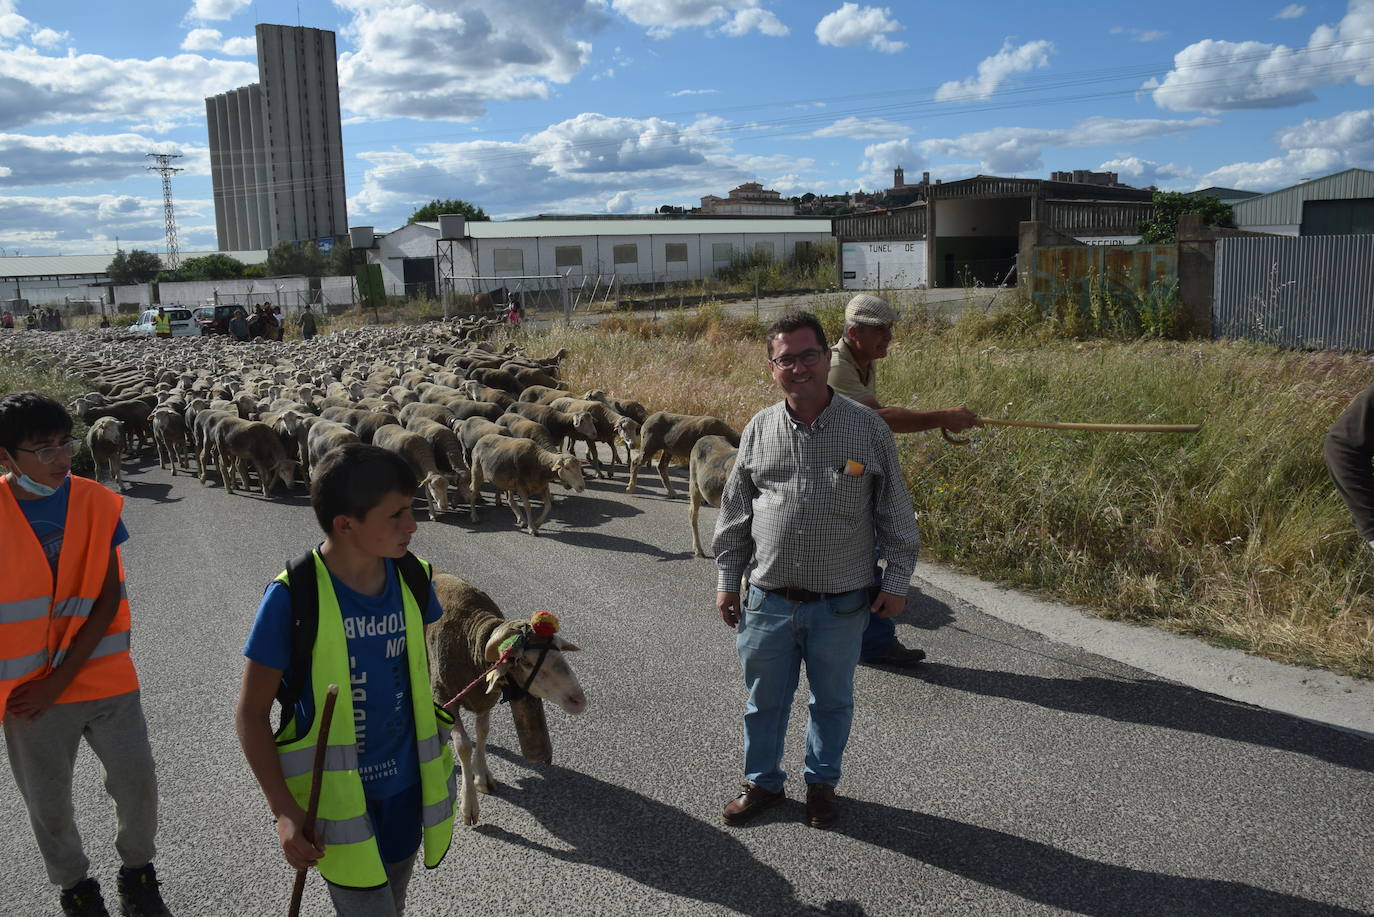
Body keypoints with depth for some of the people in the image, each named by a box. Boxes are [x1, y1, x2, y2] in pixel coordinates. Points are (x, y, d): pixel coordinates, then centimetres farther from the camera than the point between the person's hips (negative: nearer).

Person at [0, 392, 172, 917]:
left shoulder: (97, 503, -8)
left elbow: (109, 599, -7)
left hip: (103, 675, 1)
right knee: (49, 806, 14)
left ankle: (137, 874, 36)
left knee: (138, 786, 9)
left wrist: (59, 680, -11)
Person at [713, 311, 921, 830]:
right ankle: (763, 781, 36)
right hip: (768, 599, 2)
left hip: (842, 603, -1)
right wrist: (727, 581, 8)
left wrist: (897, 580, -1)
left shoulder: (868, 428, -6)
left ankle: (822, 782, 38)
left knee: (832, 699, 16)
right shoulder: (759, 429, 0)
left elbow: (896, 514, 1)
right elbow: (734, 512, 7)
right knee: (765, 698, 14)